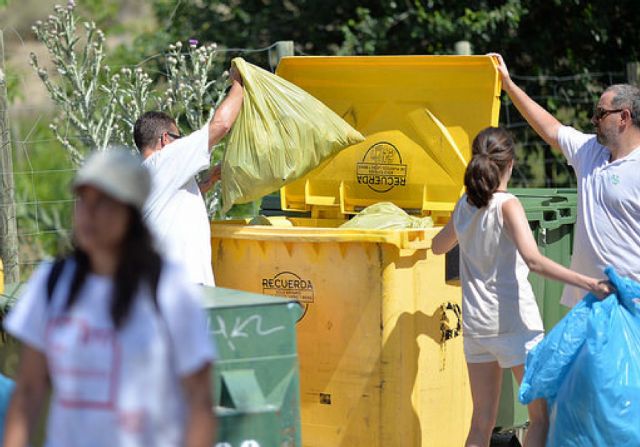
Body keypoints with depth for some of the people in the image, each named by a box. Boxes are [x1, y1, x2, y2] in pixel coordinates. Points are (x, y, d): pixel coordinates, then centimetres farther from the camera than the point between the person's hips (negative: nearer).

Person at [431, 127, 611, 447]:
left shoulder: (464, 206, 6)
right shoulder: (507, 205, -13)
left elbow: (438, 246, 25)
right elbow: (533, 260, -26)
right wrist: (588, 283, -31)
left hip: (475, 324, 6)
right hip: (514, 322, -6)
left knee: (482, 421, 11)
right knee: (542, 415, 3)